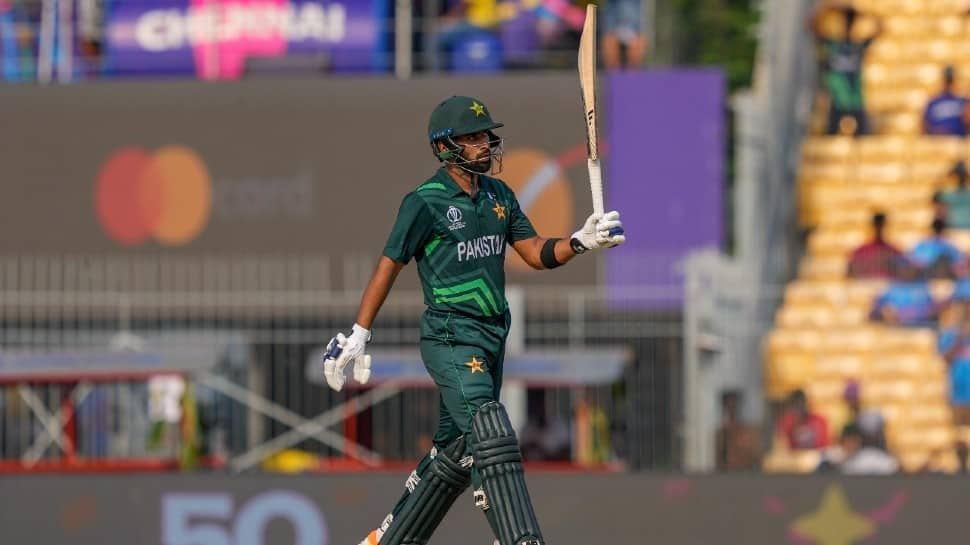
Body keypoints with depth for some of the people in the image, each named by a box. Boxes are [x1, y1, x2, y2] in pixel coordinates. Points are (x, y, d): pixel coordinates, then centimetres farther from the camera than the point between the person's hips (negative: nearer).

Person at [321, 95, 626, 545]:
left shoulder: (498, 195, 12)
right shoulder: (425, 202, -9)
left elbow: (537, 253, 11)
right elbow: (389, 266, -6)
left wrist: (582, 241, -9)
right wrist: (358, 337, -6)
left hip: (491, 339, 8)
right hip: (450, 340, -8)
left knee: (456, 454, 12)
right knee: (492, 440, -19)